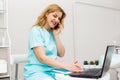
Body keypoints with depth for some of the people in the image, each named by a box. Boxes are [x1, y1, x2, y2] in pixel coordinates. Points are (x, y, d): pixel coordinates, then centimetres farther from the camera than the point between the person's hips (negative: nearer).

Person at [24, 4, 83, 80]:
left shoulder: (53, 32, 12)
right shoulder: (36, 30, -8)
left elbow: (61, 54, 8)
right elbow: (42, 58, -18)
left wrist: (56, 35, -1)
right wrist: (67, 66, -25)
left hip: (52, 71, 6)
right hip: (36, 72, -5)